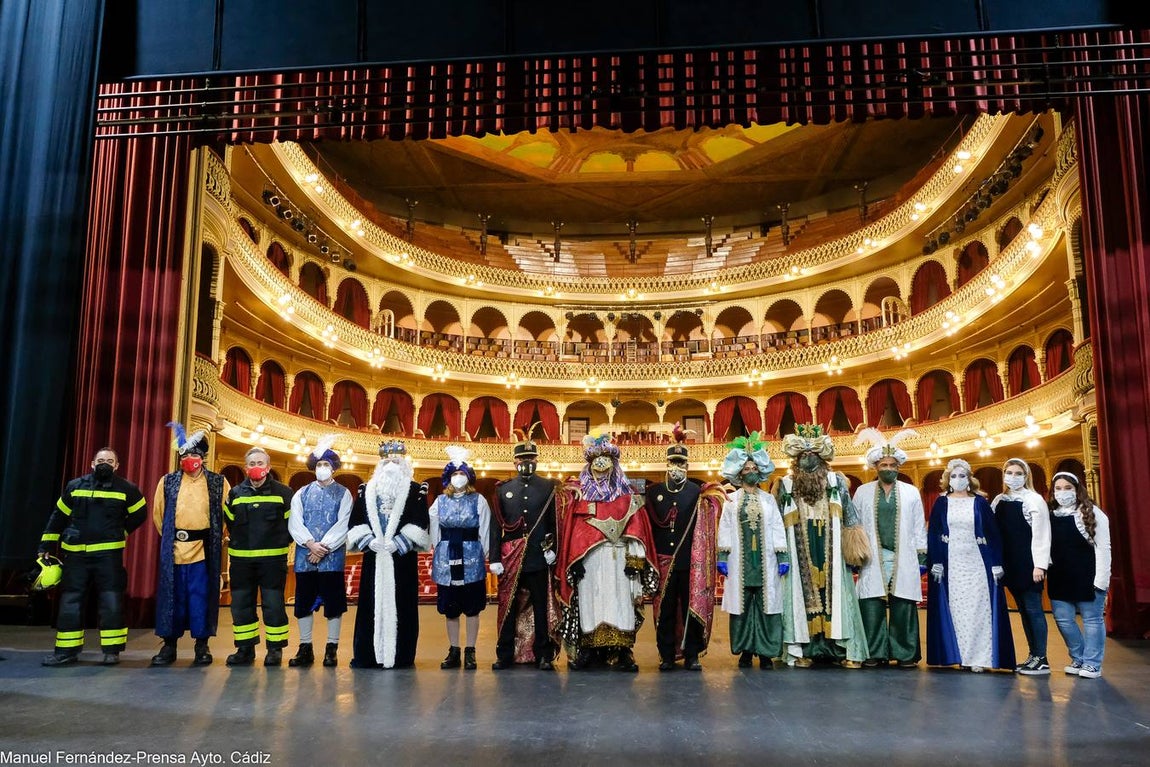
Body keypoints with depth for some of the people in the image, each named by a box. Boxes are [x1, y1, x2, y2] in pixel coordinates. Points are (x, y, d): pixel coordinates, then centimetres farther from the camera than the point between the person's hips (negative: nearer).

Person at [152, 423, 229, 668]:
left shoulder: (218, 482, 3)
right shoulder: (168, 481, 8)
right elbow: (158, 513, 14)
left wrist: (215, 538, 6)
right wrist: (170, 538, 12)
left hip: (204, 550, -2)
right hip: (174, 550, 2)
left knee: (201, 598, 2)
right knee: (172, 597, 7)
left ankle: (202, 646, 11)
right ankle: (169, 646, 16)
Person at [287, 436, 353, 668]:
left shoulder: (343, 494, 4)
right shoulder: (302, 493, 12)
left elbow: (343, 526, -6)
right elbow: (294, 524, 2)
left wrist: (323, 548, -14)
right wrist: (310, 544, -13)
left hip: (332, 557, -3)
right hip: (305, 556, 3)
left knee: (333, 602, 1)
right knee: (304, 601, 7)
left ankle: (331, 649, 11)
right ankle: (305, 649, 17)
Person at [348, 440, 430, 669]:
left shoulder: (415, 491, 5)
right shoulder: (366, 490, 13)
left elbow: (419, 524, -3)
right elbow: (356, 522, 7)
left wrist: (397, 543, -13)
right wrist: (369, 540, -9)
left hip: (403, 557, -2)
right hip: (373, 557, 2)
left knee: (401, 605, 0)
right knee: (372, 604, 2)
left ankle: (401, 655, 6)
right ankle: (368, 654, 10)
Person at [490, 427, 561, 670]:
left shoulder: (549, 488, 6)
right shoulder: (503, 489, 9)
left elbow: (555, 523, 5)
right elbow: (496, 526, 5)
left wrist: (552, 549, -7)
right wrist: (495, 559, -1)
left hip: (539, 558, -1)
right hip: (510, 559, 1)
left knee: (542, 607, 3)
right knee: (508, 607, 5)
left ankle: (544, 655, 11)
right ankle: (505, 655, 14)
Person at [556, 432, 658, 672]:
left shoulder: (627, 499, 11)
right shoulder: (580, 495, 9)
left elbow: (635, 533, 5)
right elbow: (572, 532, 3)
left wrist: (634, 560, -4)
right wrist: (574, 561, -5)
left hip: (618, 562, 1)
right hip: (589, 563, 0)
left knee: (618, 603, -3)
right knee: (590, 603, -2)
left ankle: (620, 654, 0)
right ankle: (586, 652, 4)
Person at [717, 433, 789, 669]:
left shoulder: (768, 499, 10)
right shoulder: (731, 500, 8)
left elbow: (778, 528, 6)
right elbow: (725, 529, 4)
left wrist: (783, 557, -2)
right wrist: (722, 557, -3)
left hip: (765, 560, 0)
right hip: (741, 561, 0)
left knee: (766, 603, -2)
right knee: (742, 604, 1)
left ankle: (766, 652, 4)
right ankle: (745, 651, 8)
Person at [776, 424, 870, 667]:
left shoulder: (836, 481, 8)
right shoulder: (787, 485, 8)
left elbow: (850, 518, 7)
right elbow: (779, 522, 9)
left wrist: (853, 547, -1)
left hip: (831, 553, 0)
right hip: (800, 553, 0)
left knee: (835, 592, -1)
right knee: (803, 593, -1)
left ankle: (845, 650, 3)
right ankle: (803, 650, 3)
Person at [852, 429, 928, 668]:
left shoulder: (911, 492, 9)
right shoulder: (862, 492, 8)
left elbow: (919, 528, 10)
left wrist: (922, 557, 5)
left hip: (903, 560, 0)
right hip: (873, 559, 0)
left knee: (903, 607, 0)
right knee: (871, 606, -2)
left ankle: (905, 654, 10)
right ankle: (875, 653, 7)